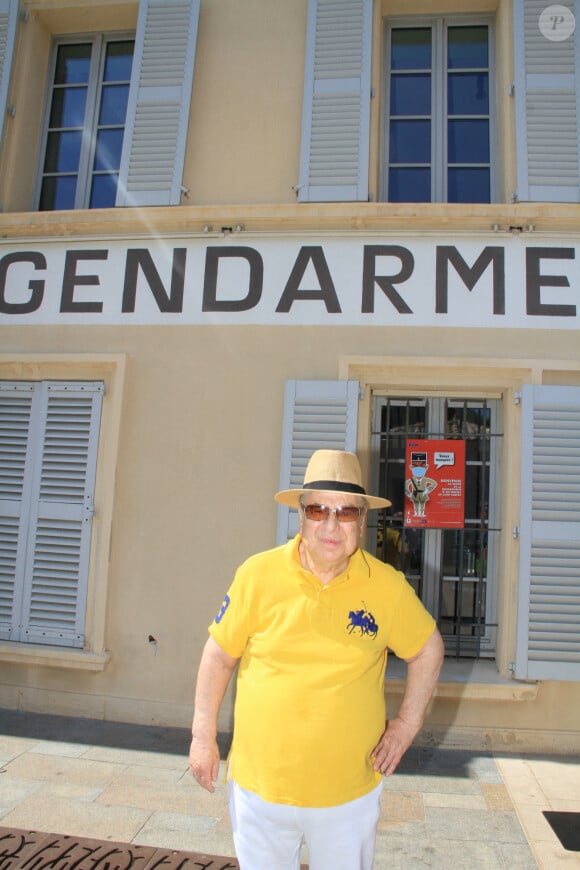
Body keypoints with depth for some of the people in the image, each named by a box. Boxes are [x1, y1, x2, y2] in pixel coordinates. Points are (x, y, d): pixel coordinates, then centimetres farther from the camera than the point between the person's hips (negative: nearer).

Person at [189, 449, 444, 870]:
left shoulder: (388, 586, -11)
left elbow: (429, 649, 5)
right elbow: (220, 655, -3)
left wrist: (408, 723, 1)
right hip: (258, 786, 0)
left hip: (349, 793, 0)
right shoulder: (258, 574, -14)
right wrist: (204, 736, -1)